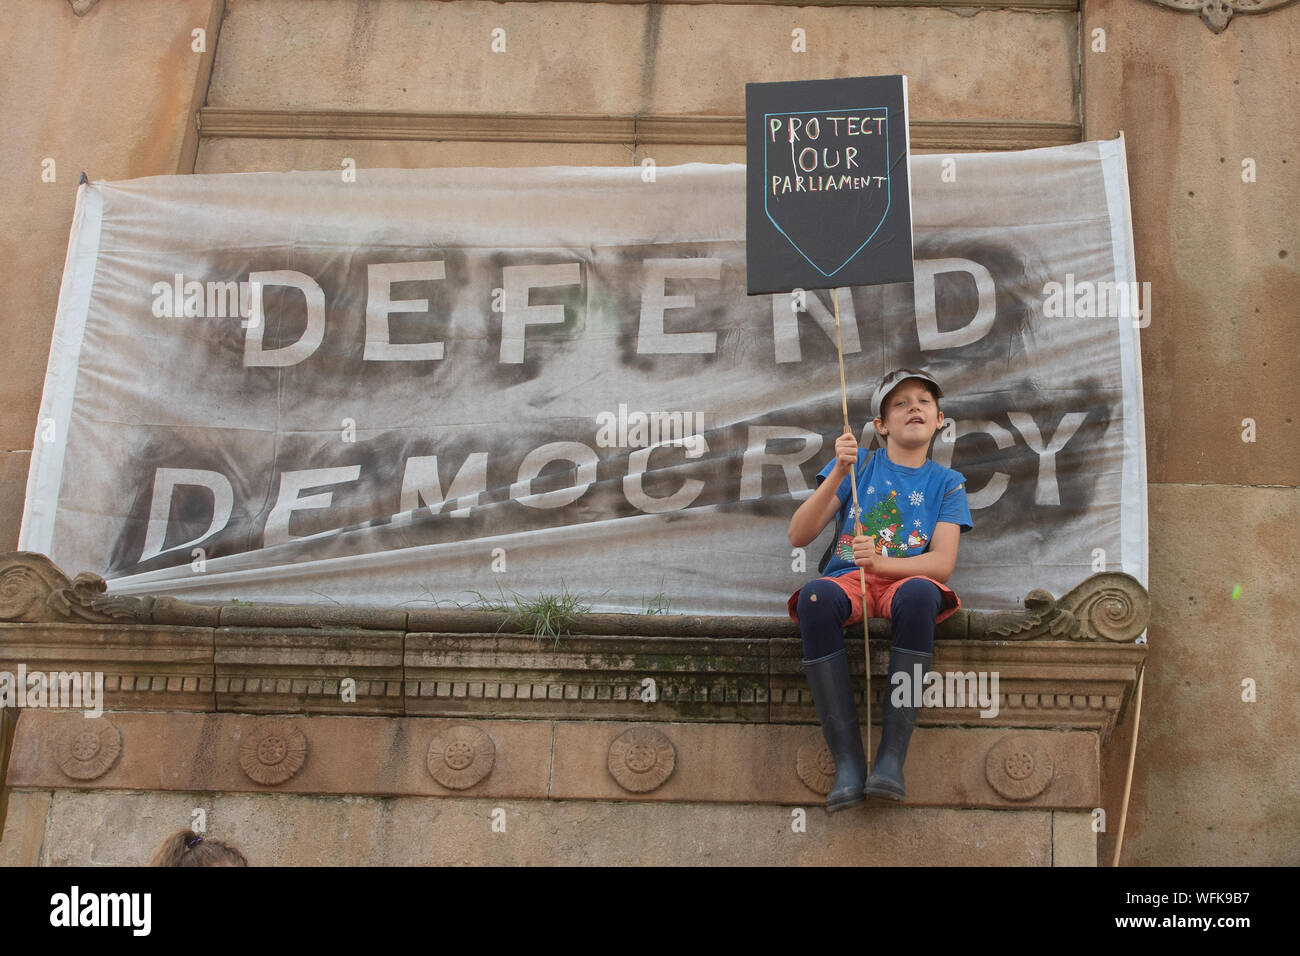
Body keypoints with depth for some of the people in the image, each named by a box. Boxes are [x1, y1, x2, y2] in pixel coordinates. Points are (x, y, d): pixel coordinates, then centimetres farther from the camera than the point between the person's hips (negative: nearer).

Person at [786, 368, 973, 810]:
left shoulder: (945, 483, 13)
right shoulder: (859, 464, 13)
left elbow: (941, 562, -2)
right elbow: (799, 536, 2)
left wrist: (882, 563, -21)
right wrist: (839, 473, -10)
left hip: (906, 578, 0)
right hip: (848, 578, 0)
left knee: (920, 593, -39)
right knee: (814, 596, -37)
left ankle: (892, 755, -36)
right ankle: (847, 759, -36)